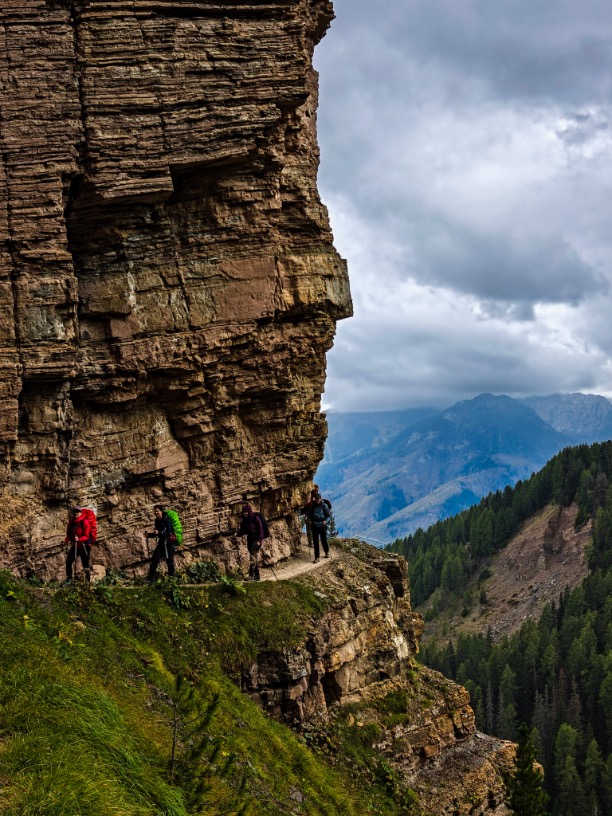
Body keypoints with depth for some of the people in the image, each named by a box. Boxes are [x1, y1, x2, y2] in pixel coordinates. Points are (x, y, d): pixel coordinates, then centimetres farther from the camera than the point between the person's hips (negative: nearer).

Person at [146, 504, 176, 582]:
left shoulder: (166, 520, -16)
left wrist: (158, 533, -35)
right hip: (161, 542, 7)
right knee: (155, 558, -1)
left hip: (169, 542, -7)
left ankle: (171, 577, 11)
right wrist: (149, 535, -1)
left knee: (169, 559, -2)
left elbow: (168, 533, -22)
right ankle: (150, 578, 1)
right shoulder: (157, 521, 6)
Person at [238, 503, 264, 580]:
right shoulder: (244, 520, 9)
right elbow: (242, 531, 12)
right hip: (250, 540, 7)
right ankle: (257, 576, 13)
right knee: (254, 557, 9)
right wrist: (237, 534, -7)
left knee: (253, 557, -19)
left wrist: (259, 540, -17)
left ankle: (251, 575, -25)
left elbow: (260, 530, -11)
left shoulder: (255, 518, -10)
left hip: (256, 539, -7)